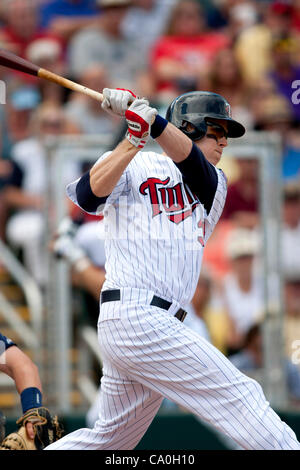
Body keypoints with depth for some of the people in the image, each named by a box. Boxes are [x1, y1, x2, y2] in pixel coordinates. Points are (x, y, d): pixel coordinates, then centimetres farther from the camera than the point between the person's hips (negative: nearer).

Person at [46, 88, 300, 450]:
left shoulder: (213, 184, 19)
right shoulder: (133, 167, 5)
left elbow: (188, 158, -4)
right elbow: (89, 197, -15)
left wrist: (148, 119, -21)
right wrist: (135, 138, -20)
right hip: (135, 315, -7)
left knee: (109, 437, 14)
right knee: (241, 397, -12)